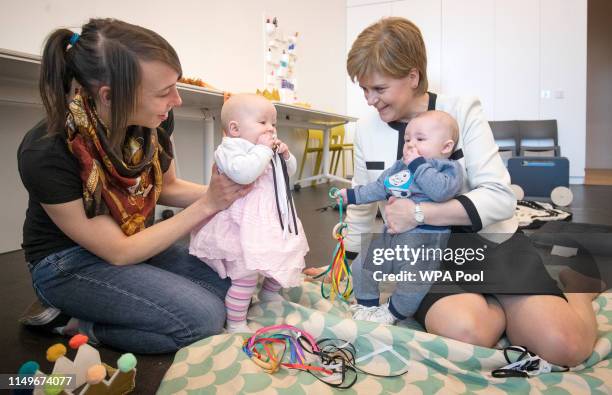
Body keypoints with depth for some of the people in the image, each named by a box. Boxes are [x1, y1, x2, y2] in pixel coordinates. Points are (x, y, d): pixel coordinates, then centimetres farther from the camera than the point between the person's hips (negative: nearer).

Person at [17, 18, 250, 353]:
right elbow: (119, 252, -23)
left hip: (135, 240, 7)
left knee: (230, 285, -6)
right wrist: (208, 205, -27)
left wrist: (222, 192, -14)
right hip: (69, 262, -6)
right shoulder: (45, 154, -30)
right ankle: (75, 324, -2)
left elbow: (167, 187, 4)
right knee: (204, 318, -21)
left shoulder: (153, 119, -16)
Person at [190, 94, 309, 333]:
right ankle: (235, 324, 12)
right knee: (246, 276, -6)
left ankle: (269, 295, 50)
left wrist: (285, 156, 1)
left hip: (273, 222, 9)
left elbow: (289, 172, 22)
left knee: (285, 262, 23)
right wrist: (263, 149, -26)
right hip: (244, 228, -9)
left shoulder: (269, 150, 12)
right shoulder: (229, 149, -15)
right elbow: (243, 173, -35)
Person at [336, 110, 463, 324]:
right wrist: (352, 195, 20)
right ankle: (367, 306, 28)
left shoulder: (448, 168, -5)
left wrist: (418, 164, -19)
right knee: (362, 267, 9)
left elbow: (441, 190, -26)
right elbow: (378, 188, 23)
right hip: (391, 234, 7)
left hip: (424, 241, -6)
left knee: (412, 286, -14)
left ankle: (392, 313, 16)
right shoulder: (399, 167, 14)